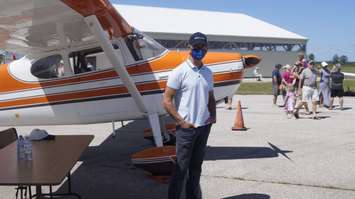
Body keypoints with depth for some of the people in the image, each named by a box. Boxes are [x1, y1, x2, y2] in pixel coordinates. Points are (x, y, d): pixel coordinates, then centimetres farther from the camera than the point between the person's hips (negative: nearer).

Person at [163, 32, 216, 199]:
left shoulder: (208, 73, 10)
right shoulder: (179, 72, -10)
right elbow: (167, 101, -11)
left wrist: (213, 115, 3)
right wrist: (181, 122, -14)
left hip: (204, 127, 6)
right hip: (186, 128, -6)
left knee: (196, 167, 17)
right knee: (181, 168, 0)